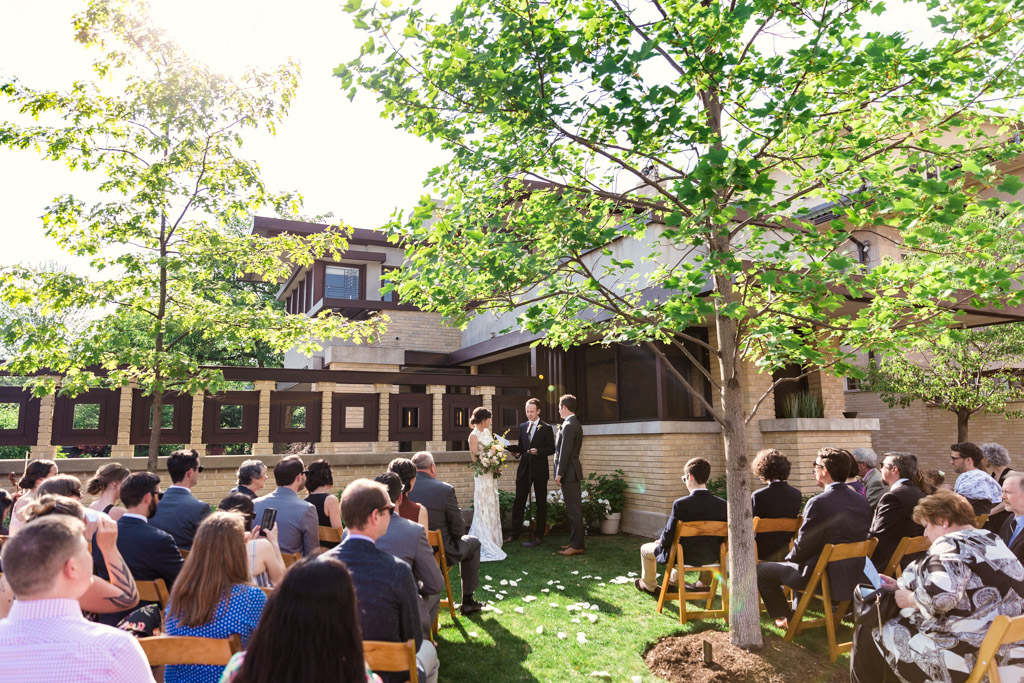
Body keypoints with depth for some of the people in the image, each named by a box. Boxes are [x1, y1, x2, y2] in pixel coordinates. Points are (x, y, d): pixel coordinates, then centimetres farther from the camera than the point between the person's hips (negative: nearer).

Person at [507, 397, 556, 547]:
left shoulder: (546, 428, -2)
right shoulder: (522, 426, 12)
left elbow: (551, 449, -5)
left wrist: (538, 451, -20)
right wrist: (517, 452, -2)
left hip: (540, 469, -4)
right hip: (524, 468, 4)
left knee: (541, 503, 5)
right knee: (519, 501, 2)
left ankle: (539, 535, 15)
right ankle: (514, 533, 10)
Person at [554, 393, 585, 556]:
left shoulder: (569, 426, -17)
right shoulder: (575, 424, 14)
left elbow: (565, 452, -20)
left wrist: (559, 474, -17)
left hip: (569, 473, -10)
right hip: (573, 471, 10)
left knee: (574, 510, -5)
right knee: (574, 509, 15)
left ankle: (577, 546, 0)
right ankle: (575, 541, 23)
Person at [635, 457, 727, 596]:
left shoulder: (680, 504, -24)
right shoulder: (723, 505, -11)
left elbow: (668, 536, -20)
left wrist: (661, 542, 3)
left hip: (684, 558, -5)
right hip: (711, 557, 5)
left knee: (645, 549, 23)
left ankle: (649, 585, 44)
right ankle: (674, 580, 57)